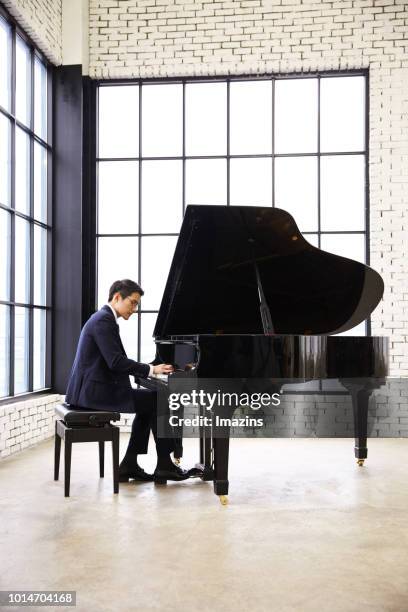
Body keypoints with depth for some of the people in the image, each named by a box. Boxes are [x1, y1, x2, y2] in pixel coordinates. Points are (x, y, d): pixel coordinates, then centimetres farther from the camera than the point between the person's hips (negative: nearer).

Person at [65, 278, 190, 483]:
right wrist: (151, 369, -18)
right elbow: (115, 361, -23)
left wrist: (148, 369, 9)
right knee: (158, 401, -6)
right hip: (96, 391, -10)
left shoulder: (103, 318, 17)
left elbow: (114, 362, 19)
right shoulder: (104, 320, -15)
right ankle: (164, 465, 4)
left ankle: (129, 465, 12)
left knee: (149, 404, 14)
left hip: (91, 389, 10)